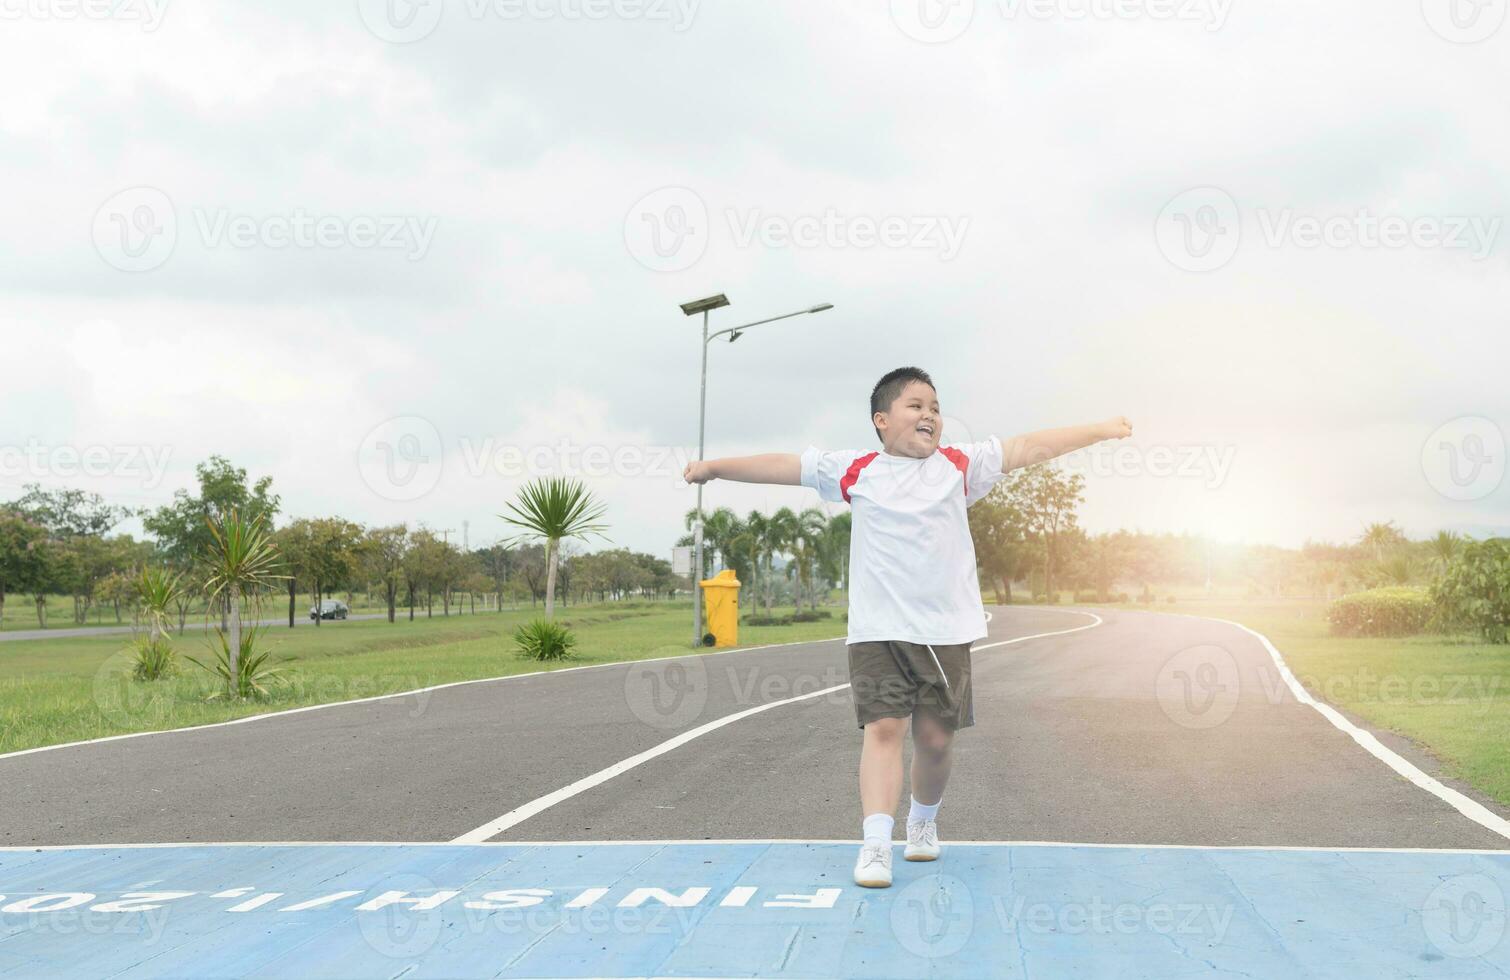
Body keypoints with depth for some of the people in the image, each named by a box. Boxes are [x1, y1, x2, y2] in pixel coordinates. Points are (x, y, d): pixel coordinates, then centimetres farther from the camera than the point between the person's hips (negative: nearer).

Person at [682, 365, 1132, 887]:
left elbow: (1029, 447, 7)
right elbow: (785, 466, 7)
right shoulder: (856, 470, 5)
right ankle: (875, 844, -14)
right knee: (882, 728, -11)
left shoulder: (959, 464, 8)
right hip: (878, 629, -1)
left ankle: (924, 820, 32)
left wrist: (1100, 430, 7)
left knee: (936, 738, 6)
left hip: (945, 630, 2)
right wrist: (715, 466, 7)